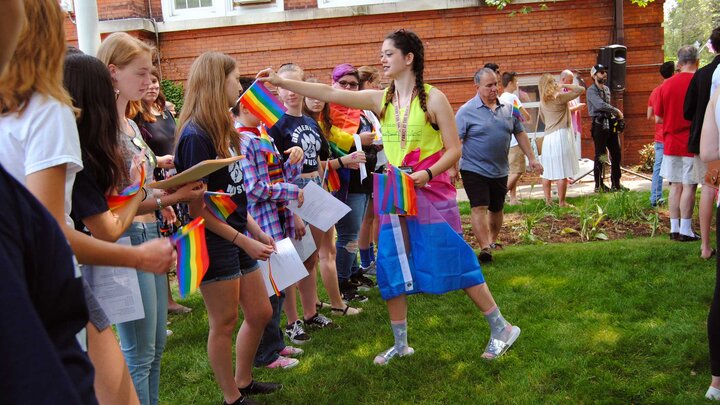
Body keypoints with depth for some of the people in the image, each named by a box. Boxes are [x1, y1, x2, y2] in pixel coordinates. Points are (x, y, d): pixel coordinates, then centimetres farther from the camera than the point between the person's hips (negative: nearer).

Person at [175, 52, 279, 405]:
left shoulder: (222, 130, 8)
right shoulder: (196, 135, -19)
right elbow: (197, 207, -19)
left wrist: (256, 231, 11)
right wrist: (244, 240, -17)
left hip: (237, 237, 9)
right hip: (213, 241, -9)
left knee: (260, 313, 17)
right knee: (224, 323, 6)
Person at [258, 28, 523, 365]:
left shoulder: (433, 98, -7)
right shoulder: (380, 100, 4)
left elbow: (454, 150, -7)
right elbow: (330, 93, -2)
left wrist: (428, 174, -23)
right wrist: (281, 82, -8)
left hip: (431, 191, -5)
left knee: (454, 260, -2)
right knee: (391, 267, 7)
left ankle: (501, 328, 16)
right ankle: (400, 344, 23)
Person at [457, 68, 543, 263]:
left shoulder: (508, 108, 6)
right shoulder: (467, 111, -9)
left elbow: (520, 134, 13)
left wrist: (532, 158, 9)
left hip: (500, 171, 5)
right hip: (474, 170, -5)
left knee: (497, 209, 16)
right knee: (479, 208, -14)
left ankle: (492, 241, 35)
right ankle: (485, 247, -17)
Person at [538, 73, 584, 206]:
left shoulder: (542, 102, 10)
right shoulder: (559, 97, -7)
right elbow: (581, 90, -6)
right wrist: (564, 86, 4)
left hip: (548, 137, 7)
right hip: (561, 136, -6)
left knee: (547, 172, 9)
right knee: (562, 172, -4)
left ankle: (548, 200, 13)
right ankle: (561, 202, -2)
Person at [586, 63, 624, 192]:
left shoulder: (607, 89, 17)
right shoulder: (591, 90, -8)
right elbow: (600, 105, -23)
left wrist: (616, 117, 6)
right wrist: (617, 111, -13)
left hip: (610, 124, 8)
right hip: (599, 125, -7)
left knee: (616, 154, 7)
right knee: (600, 156, -2)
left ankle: (616, 184, 16)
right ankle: (599, 185, 6)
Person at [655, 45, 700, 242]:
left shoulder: (666, 85, 3)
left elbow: (658, 119, 7)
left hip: (671, 143, 4)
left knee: (675, 186, 10)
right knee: (689, 186, 0)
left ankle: (674, 228, 13)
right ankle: (685, 230, 2)